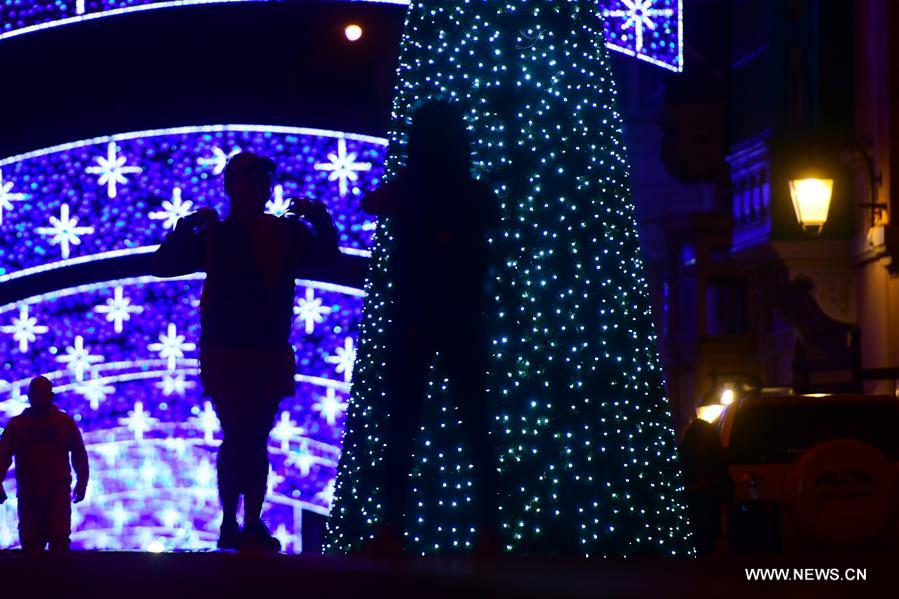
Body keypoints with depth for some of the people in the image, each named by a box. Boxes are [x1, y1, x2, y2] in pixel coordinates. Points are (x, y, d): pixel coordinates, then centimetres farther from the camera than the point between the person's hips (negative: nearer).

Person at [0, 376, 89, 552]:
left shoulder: (65, 422, 8)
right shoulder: (16, 424, 10)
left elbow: (79, 454, 9)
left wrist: (81, 483, 1)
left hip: (58, 492, -2)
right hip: (28, 494, 2)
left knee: (59, 538, -13)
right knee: (29, 543, 2)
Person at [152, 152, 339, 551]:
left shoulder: (285, 233, 7)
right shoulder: (214, 236, 1)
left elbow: (326, 255, 5)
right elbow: (162, 265, -3)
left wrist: (318, 219, -10)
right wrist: (188, 227, -16)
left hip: (270, 353, 3)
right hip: (226, 352, -3)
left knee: (256, 441, 7)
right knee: (238, 438, -8)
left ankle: (253, 525, 10)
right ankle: (230, 525, -4)